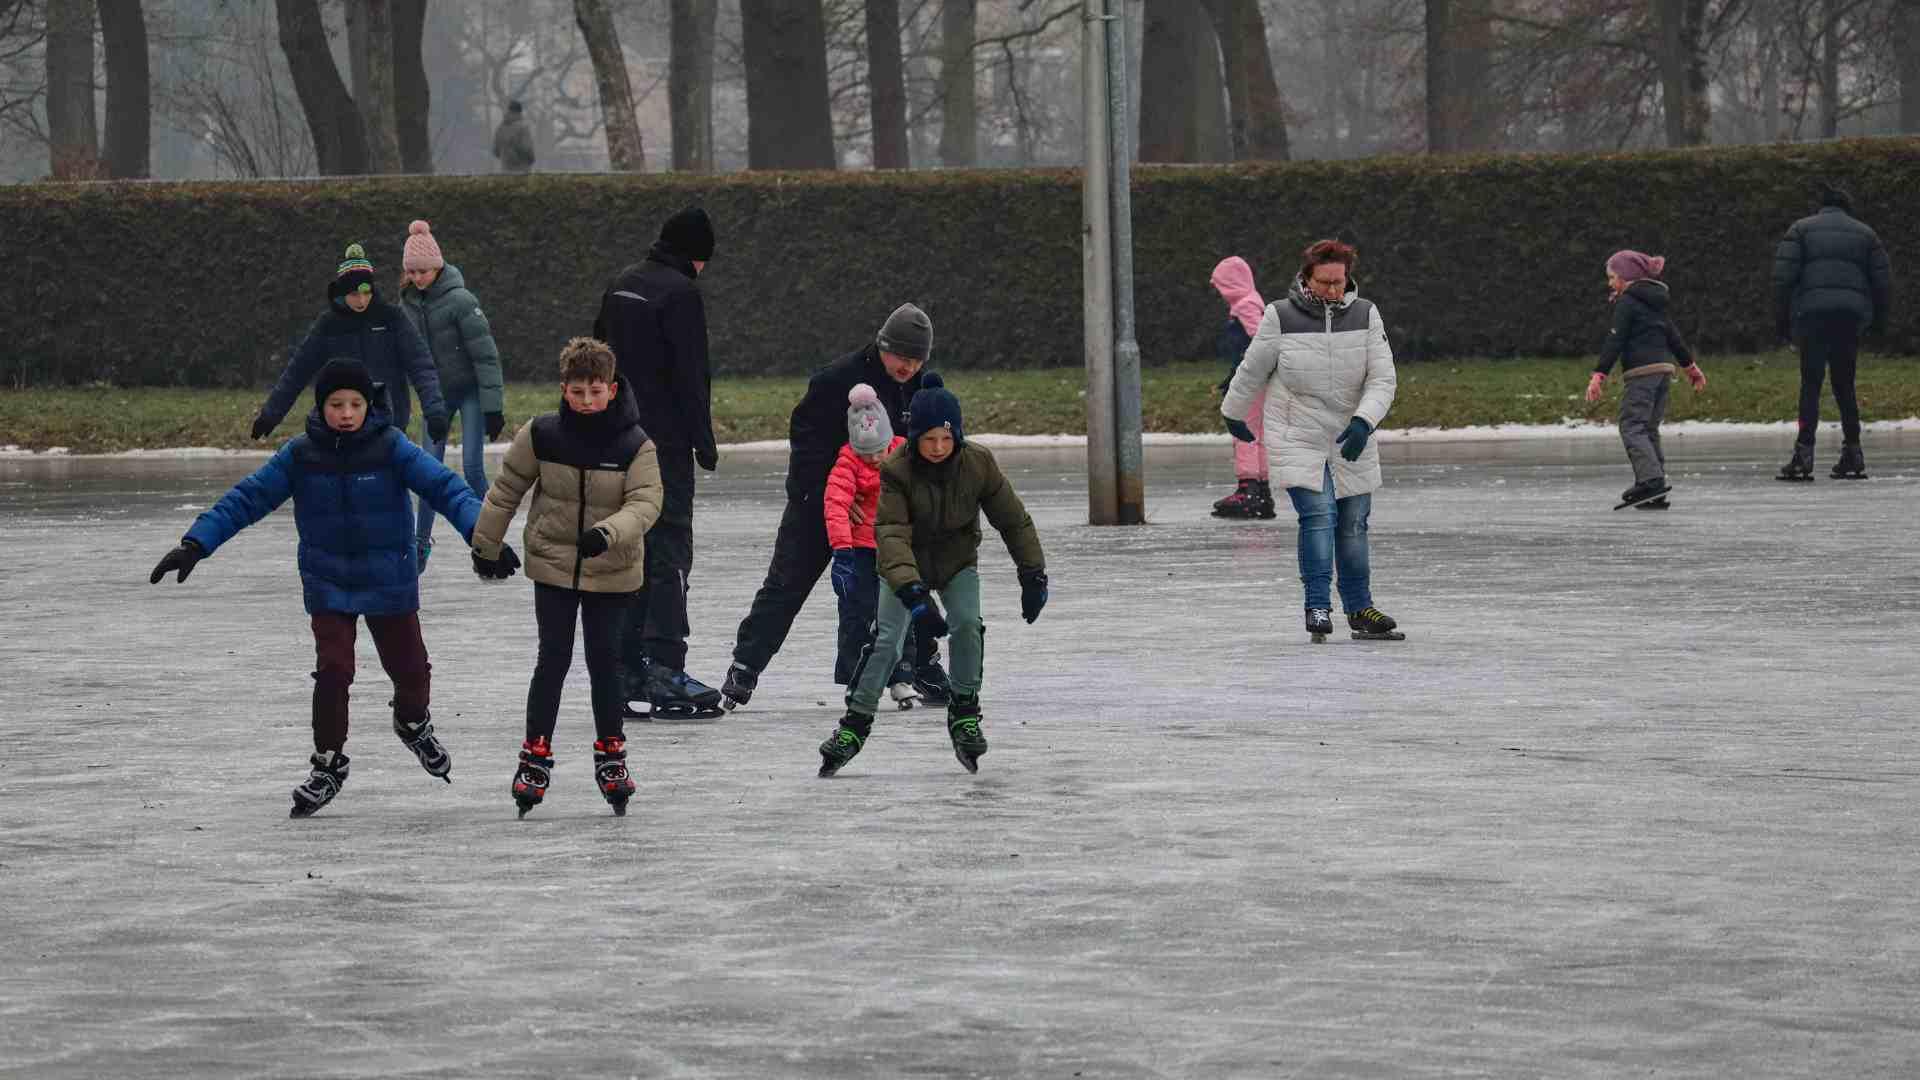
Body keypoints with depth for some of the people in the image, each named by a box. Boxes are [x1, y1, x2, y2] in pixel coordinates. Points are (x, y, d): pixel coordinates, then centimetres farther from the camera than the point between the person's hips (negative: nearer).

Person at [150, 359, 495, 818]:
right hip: (328, 585, 0)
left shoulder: (391, 448, -13)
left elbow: (443, 486, -20)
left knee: (409, 667, 9)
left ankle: (413, 723, 45)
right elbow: (246, 499, -7)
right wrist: (195, 544, -15)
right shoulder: (301, 455, -8)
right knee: (333, 669, -10)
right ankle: (328, 764, 9)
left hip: (389, 582, 0)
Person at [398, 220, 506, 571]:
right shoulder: (408, 303, 0)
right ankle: (421, 543, 11)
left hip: (470, 391, -5)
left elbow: (486, 355, -18)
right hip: (437, 393, 5)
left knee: (472, 467, -10)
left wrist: (493, 407, -19)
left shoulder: (460, 300, -19)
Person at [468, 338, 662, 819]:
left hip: (612, 570, 0)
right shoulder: (541, 435, -8)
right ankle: (536, 754, 8)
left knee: (606, 660, 4)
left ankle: (611, 753, 20)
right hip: (553, 564, 0)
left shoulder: (635, 444, -12)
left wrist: (608, 533, -38)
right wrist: (487, 546, 9)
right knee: (553, 659, -1)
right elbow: (506, 489, 3)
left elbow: (645, 503, -20)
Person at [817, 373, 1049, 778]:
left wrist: (1033, 576, -7)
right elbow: (892, 534, -36)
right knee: (887, 641, -14)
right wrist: (913, 594, -47)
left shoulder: (978, 463, -20)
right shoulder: (896, 471, -27)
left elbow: (1012, 520, -9)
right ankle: (855, 724, -1)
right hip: (907, 566, -1)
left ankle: (964, 714, -3)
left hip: (958, 562, 1)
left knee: (966, 624, -22)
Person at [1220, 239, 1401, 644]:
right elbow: (1251, 371, 5)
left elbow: (1382, 379, -7)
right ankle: (1318, 607, -16)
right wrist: (1233, 415, 18)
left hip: (1350, 442, 3)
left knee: (1353, 524, 8)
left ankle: (1359, 609, 20)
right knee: (1319, 515, -18)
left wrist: (1363, 422, -24)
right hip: (1296, 440, -3)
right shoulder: (1280, 318, -10)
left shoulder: (1365, 315, -5)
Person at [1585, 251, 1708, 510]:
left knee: (1631, 427, -10)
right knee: (1649, 429, 11)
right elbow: (1673, 336, 28)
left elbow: (1615, 341, -13)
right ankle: (1655, 494, 7)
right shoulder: (1654, 301, 20)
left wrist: (1599, 375, -16)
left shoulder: (1627, 302, -6)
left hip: (1642, 372, -9)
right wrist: (1691, 366, 38)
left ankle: (1651, 479, -25)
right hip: (1664, 370, 9)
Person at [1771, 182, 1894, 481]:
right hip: (1852, 315, 3)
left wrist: (1781, 321, 4)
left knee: (1810, 383, -5)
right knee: (1844, 385, 11)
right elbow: (1883, 281, 13)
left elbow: (1783, 277, 1)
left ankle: (1804, 454, -16)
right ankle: (1852, 456, 9)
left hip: (1812, 312, -3)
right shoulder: (1865, 234, 17)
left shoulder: (1801, 230, 10)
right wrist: (1880, 321, 21)